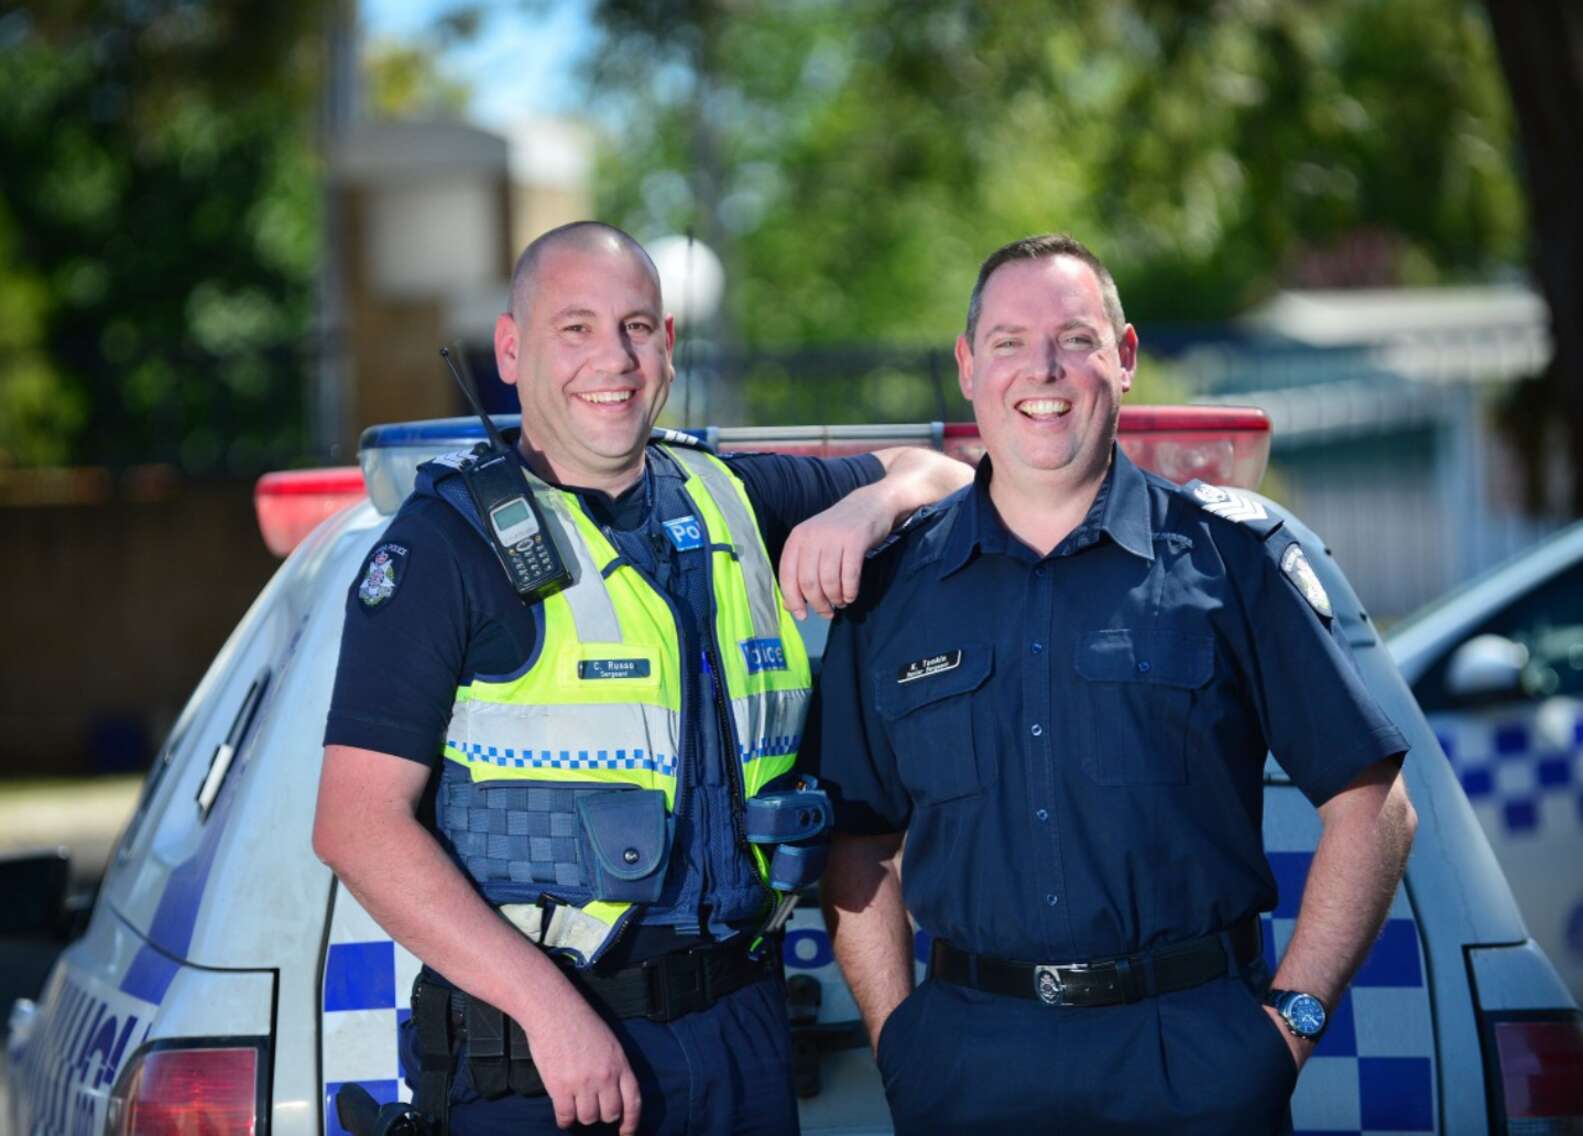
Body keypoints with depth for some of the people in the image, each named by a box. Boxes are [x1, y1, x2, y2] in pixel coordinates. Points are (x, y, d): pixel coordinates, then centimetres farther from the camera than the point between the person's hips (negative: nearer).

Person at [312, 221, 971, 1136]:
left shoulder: (730, 501, 12)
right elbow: (360, 822, -12)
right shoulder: (447, 541, -4)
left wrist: (864, 510, 1)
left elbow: (936, 472, 26)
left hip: (745, 1028, 5)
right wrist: (547, 1005, -20)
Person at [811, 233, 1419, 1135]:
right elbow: (861, 841, 12)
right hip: (970, 1062, 2)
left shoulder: (1228, 556, 1)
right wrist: (897, 1034, 1)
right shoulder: (897, 585, 8)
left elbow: (1372, 805, 1)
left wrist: (1296, 1014, -5)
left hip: (1195, 1058, -1)